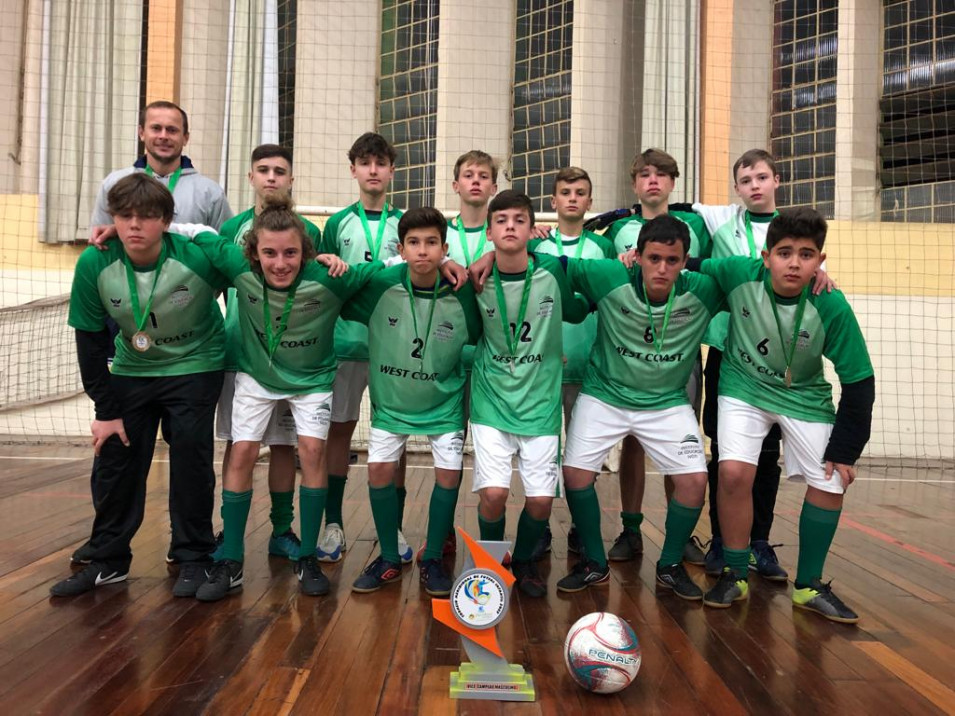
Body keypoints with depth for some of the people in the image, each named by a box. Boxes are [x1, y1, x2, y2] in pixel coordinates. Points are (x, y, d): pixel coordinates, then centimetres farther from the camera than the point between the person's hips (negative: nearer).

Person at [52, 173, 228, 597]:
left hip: (195, 367, -3)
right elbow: (91, 343, -8)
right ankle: (107, 560, 21)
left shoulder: (198, 259, -27)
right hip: (131, 369, 3)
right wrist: (106, 410, -5)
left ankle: (193, 558, 11)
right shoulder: (94, 265, -18)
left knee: (190, 458, -5)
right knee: (115, 458, 4)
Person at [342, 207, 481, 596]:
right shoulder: (380, 285, -19)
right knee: (380, 471, -4)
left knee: (449, 475, -5)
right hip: (391, 400, 1)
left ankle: (432, 560, 18)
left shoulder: (461, 294, -19)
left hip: (444, 402, 0)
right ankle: (389, 560, 18)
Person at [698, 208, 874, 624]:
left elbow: (858, 382, -14)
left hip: (803, 398, 1)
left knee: (830, 483, -3)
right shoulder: (739, 274, -23)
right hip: (744, 390, -1)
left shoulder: (832, 307, -24)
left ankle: (808, 586, 19)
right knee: (734, 472, -19)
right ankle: (735, 575, 4)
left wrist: (844, 449, -11)